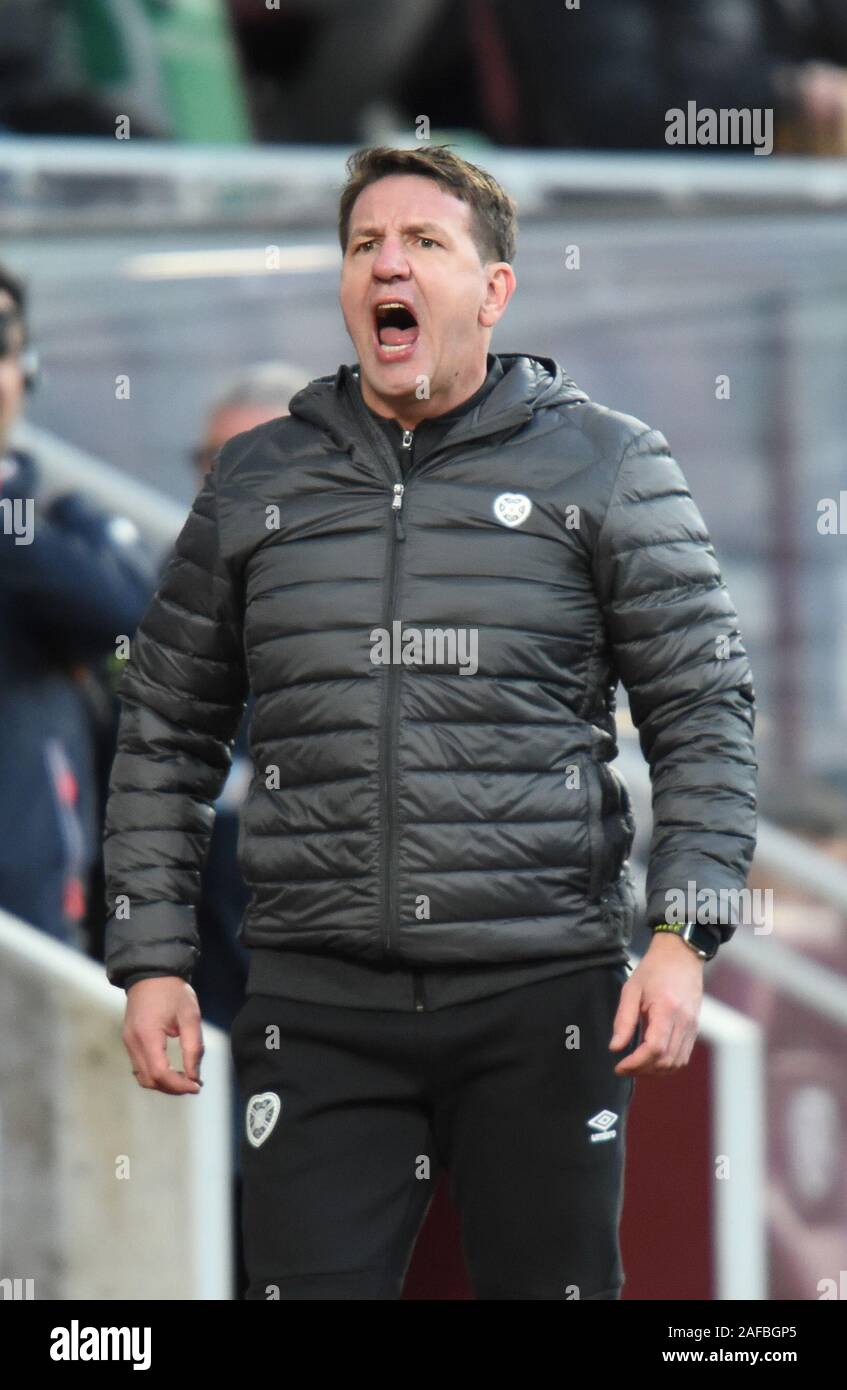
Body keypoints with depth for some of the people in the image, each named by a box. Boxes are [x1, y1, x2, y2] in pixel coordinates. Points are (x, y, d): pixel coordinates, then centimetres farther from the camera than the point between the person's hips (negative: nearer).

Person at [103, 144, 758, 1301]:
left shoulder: (605, 467, 5)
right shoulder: (257, 483, 12)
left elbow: (705, 710, 3)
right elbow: (167, 732, 16)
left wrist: (684, 939, -7)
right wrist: (152, 957, 8)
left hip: (542, 995, -1)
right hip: (317, 1008, 2)